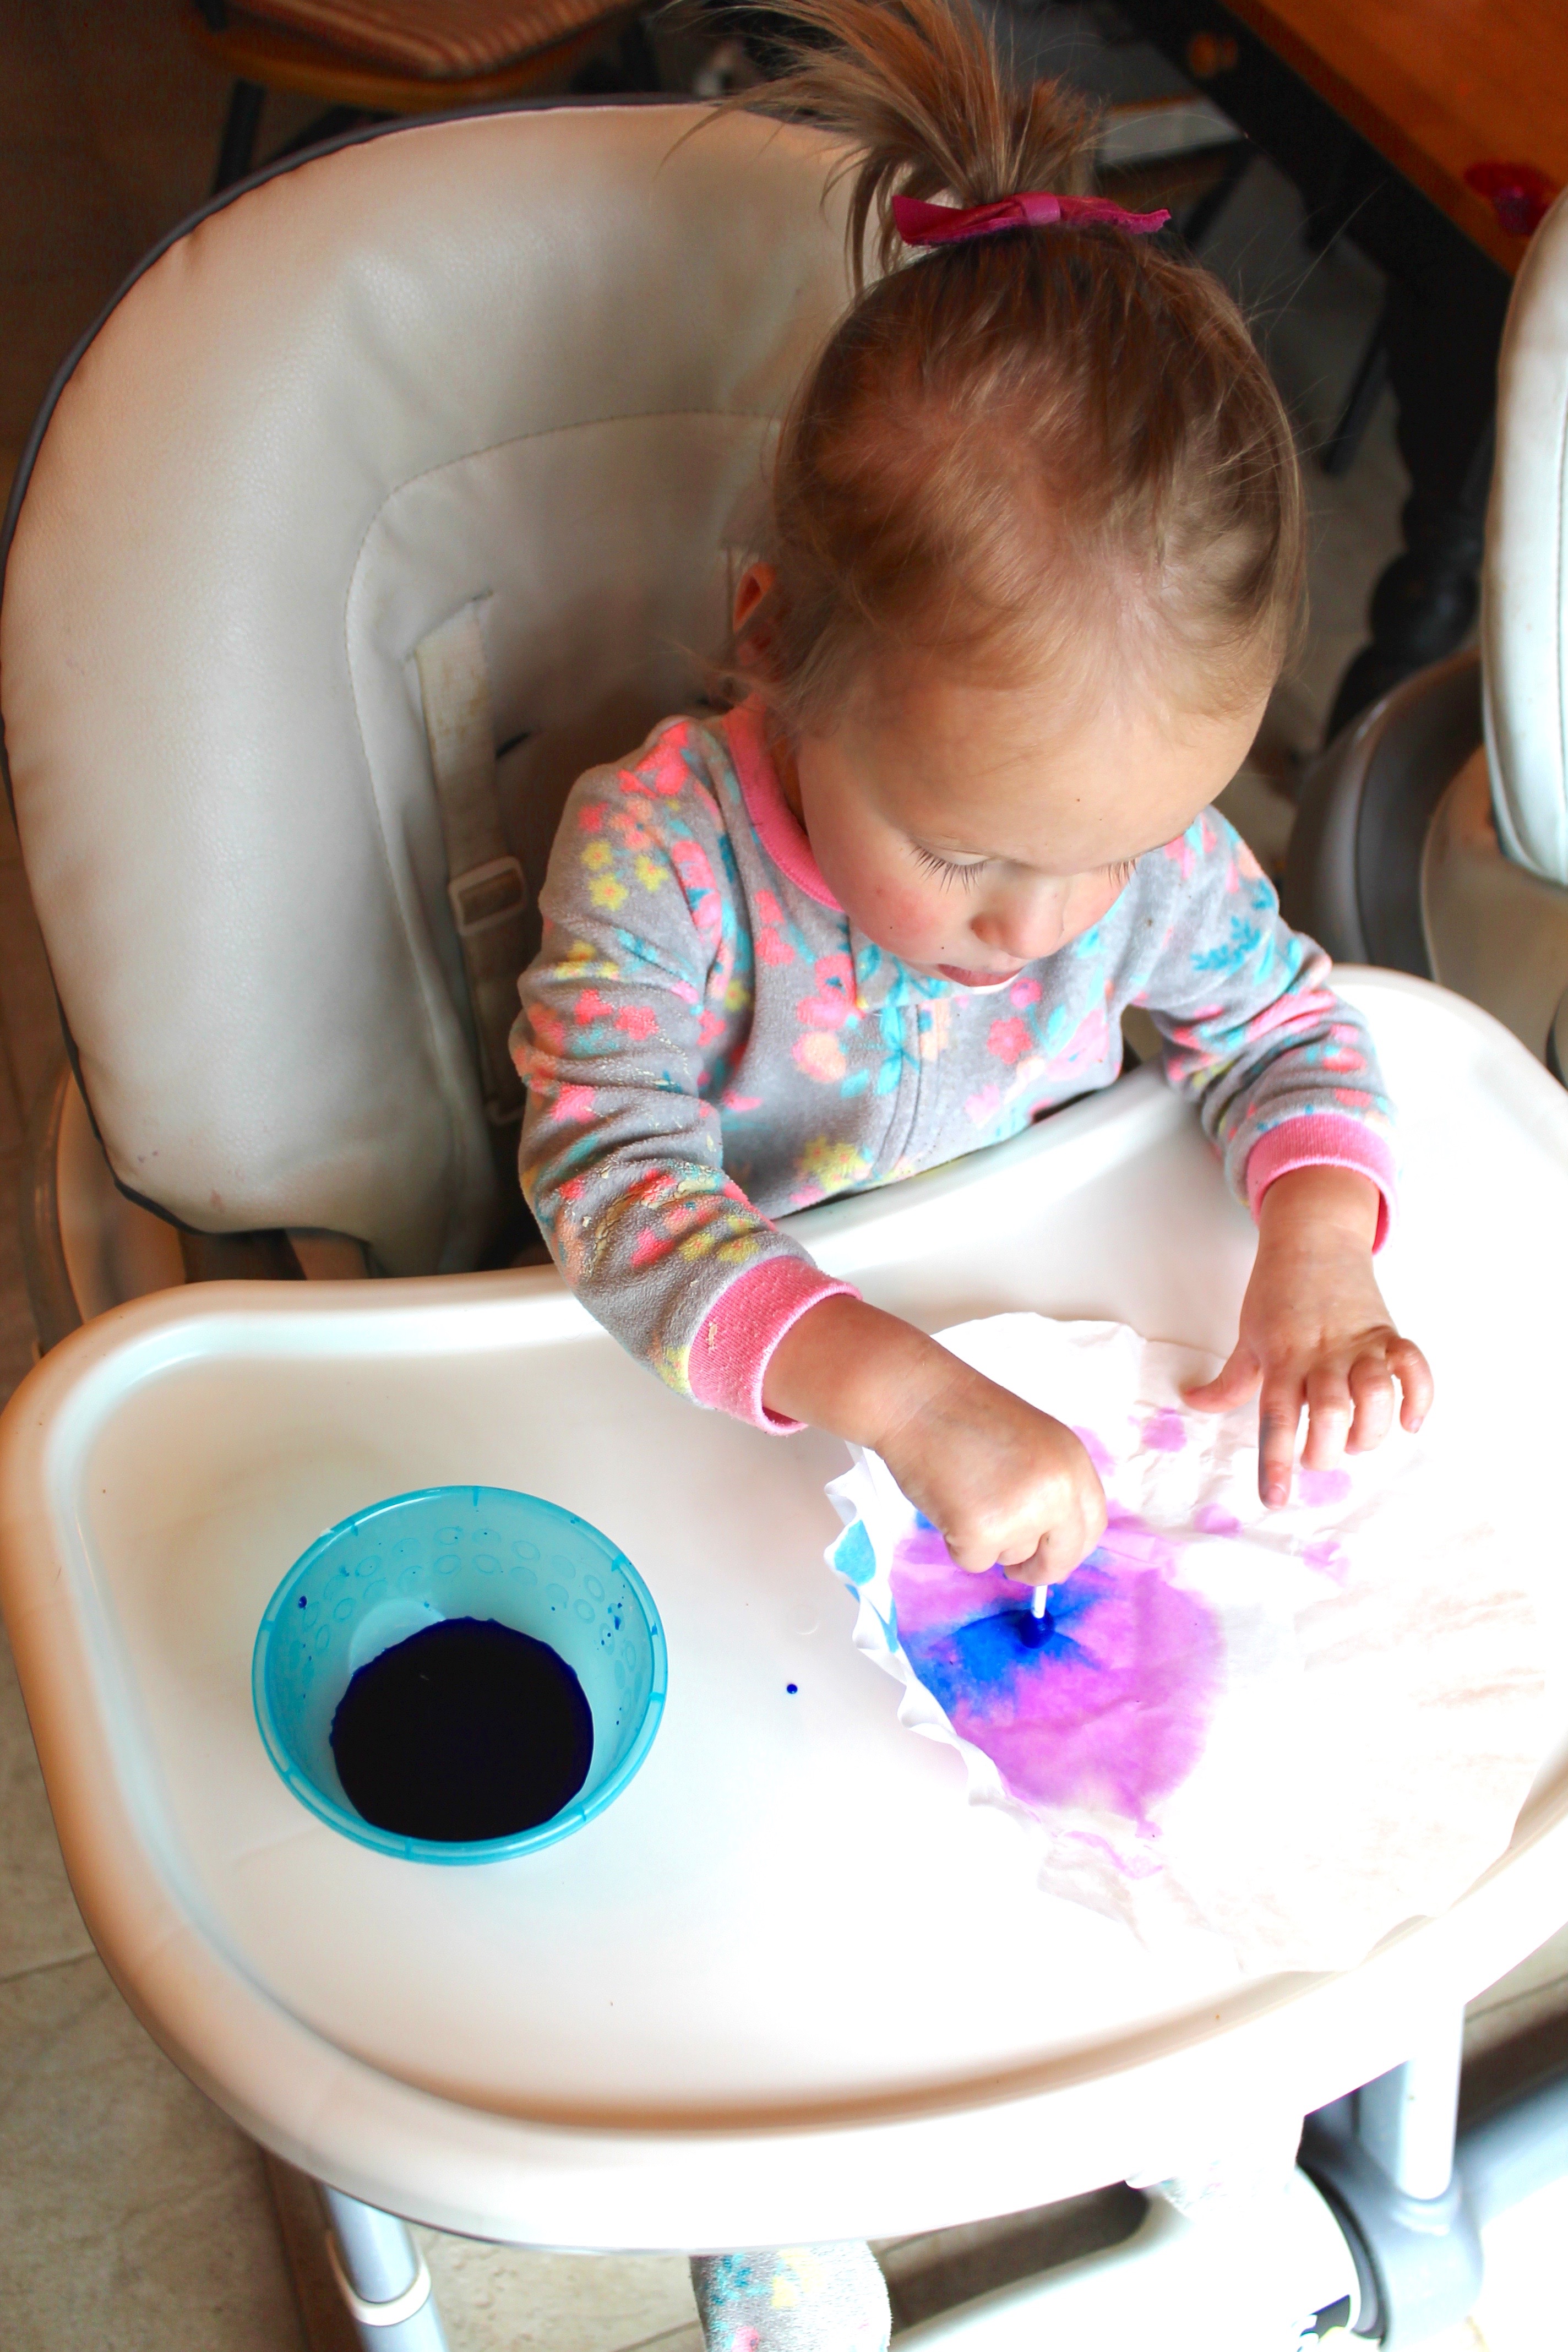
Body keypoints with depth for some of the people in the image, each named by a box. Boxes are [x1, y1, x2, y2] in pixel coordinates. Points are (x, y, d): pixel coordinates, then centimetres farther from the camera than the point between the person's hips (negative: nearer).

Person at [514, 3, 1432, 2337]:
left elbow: (1292, 1029, -2)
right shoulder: (655, 848, -27)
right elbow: (614, 1186, -35)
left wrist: (1316, 1252, -23)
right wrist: (899, 1392, -48)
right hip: (702, 1426, -3)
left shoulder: (1142, 831, -15)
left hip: (1025, 1370, 4)